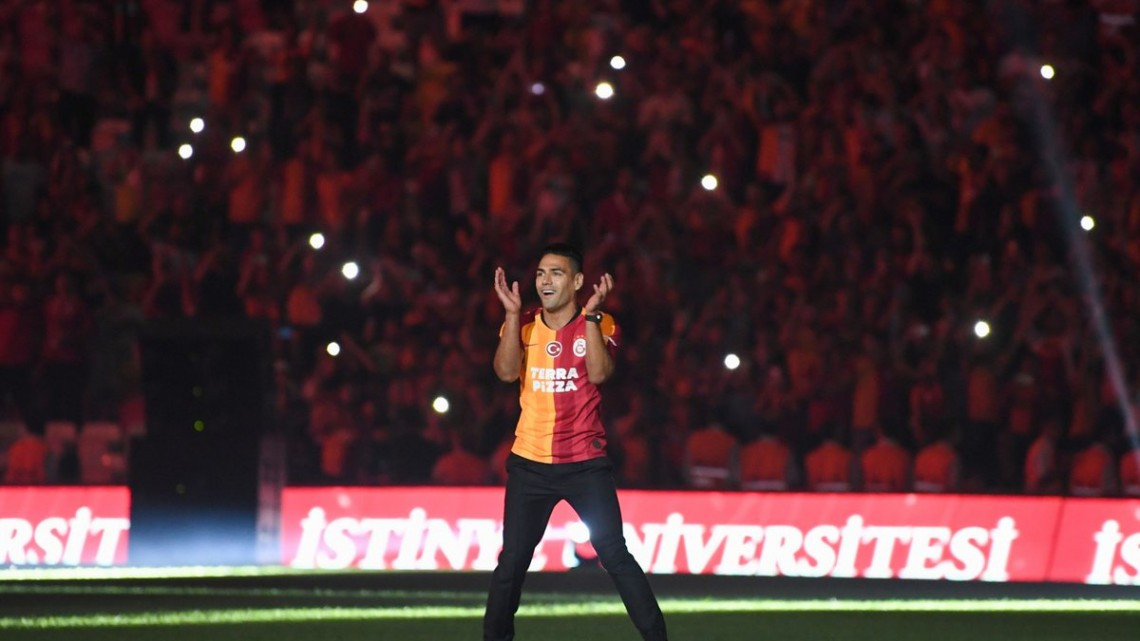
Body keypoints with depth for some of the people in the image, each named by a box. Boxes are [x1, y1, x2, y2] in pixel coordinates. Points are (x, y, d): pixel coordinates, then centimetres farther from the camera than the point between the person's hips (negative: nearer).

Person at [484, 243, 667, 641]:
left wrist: (591, 315, -21)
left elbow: (599, 374, -17)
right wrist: (512, 314, -15)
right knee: (512, 564, 2)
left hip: (586, 462, -2)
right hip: (530, 464, 2)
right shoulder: (523, 326, 5)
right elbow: (507, 372, -11)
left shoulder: (600, 324, 0)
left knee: (616, 557, -9)